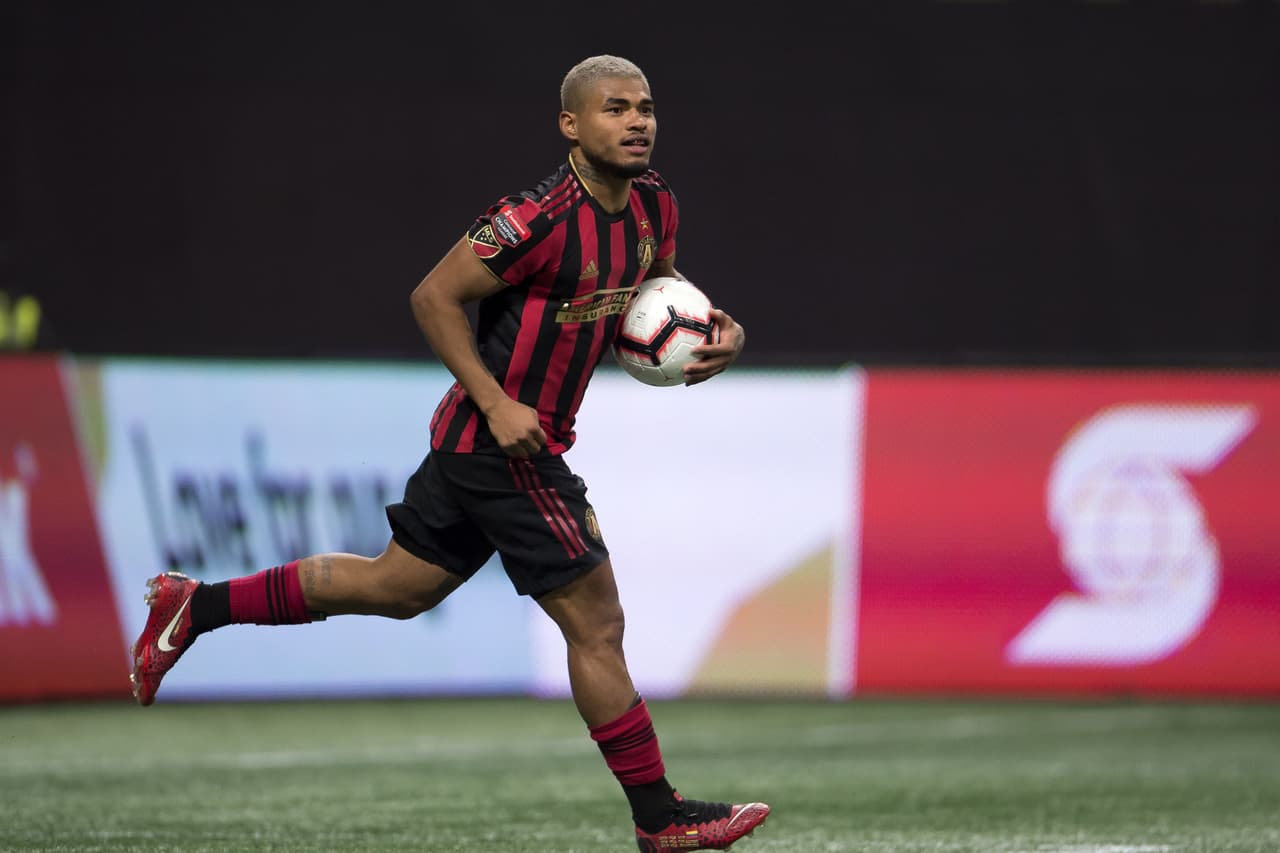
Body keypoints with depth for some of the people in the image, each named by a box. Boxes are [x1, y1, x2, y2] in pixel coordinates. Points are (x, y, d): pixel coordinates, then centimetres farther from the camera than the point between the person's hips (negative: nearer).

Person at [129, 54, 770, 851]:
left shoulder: (654, 204, 4)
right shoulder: (538, 219, -23)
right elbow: (435, 297, -18)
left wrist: (715, 331, 2)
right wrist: (497, 404, -22)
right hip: (507, 445, -10)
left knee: (399, 585, 20)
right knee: (596, 623, -4)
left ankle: (196, 605, 27)